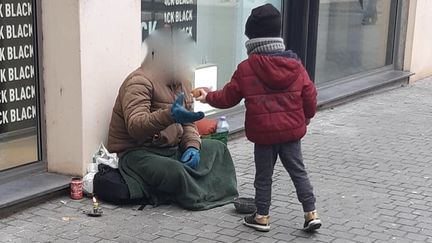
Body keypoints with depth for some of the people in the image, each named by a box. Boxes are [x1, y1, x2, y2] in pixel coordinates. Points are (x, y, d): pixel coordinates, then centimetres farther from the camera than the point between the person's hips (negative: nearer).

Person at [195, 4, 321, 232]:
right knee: (298, 172, 11)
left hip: (263, 133, -2)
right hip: (292, 131, 2)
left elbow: (228, 97, 1)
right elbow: (309, 95, 4)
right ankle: (311, 214, 9)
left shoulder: (246, 68, -8)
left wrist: (208, 97, 20)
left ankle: (262, 216, 20)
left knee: (263, 175, 11)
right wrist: (307, 116, 23)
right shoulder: (295, 64, -1)